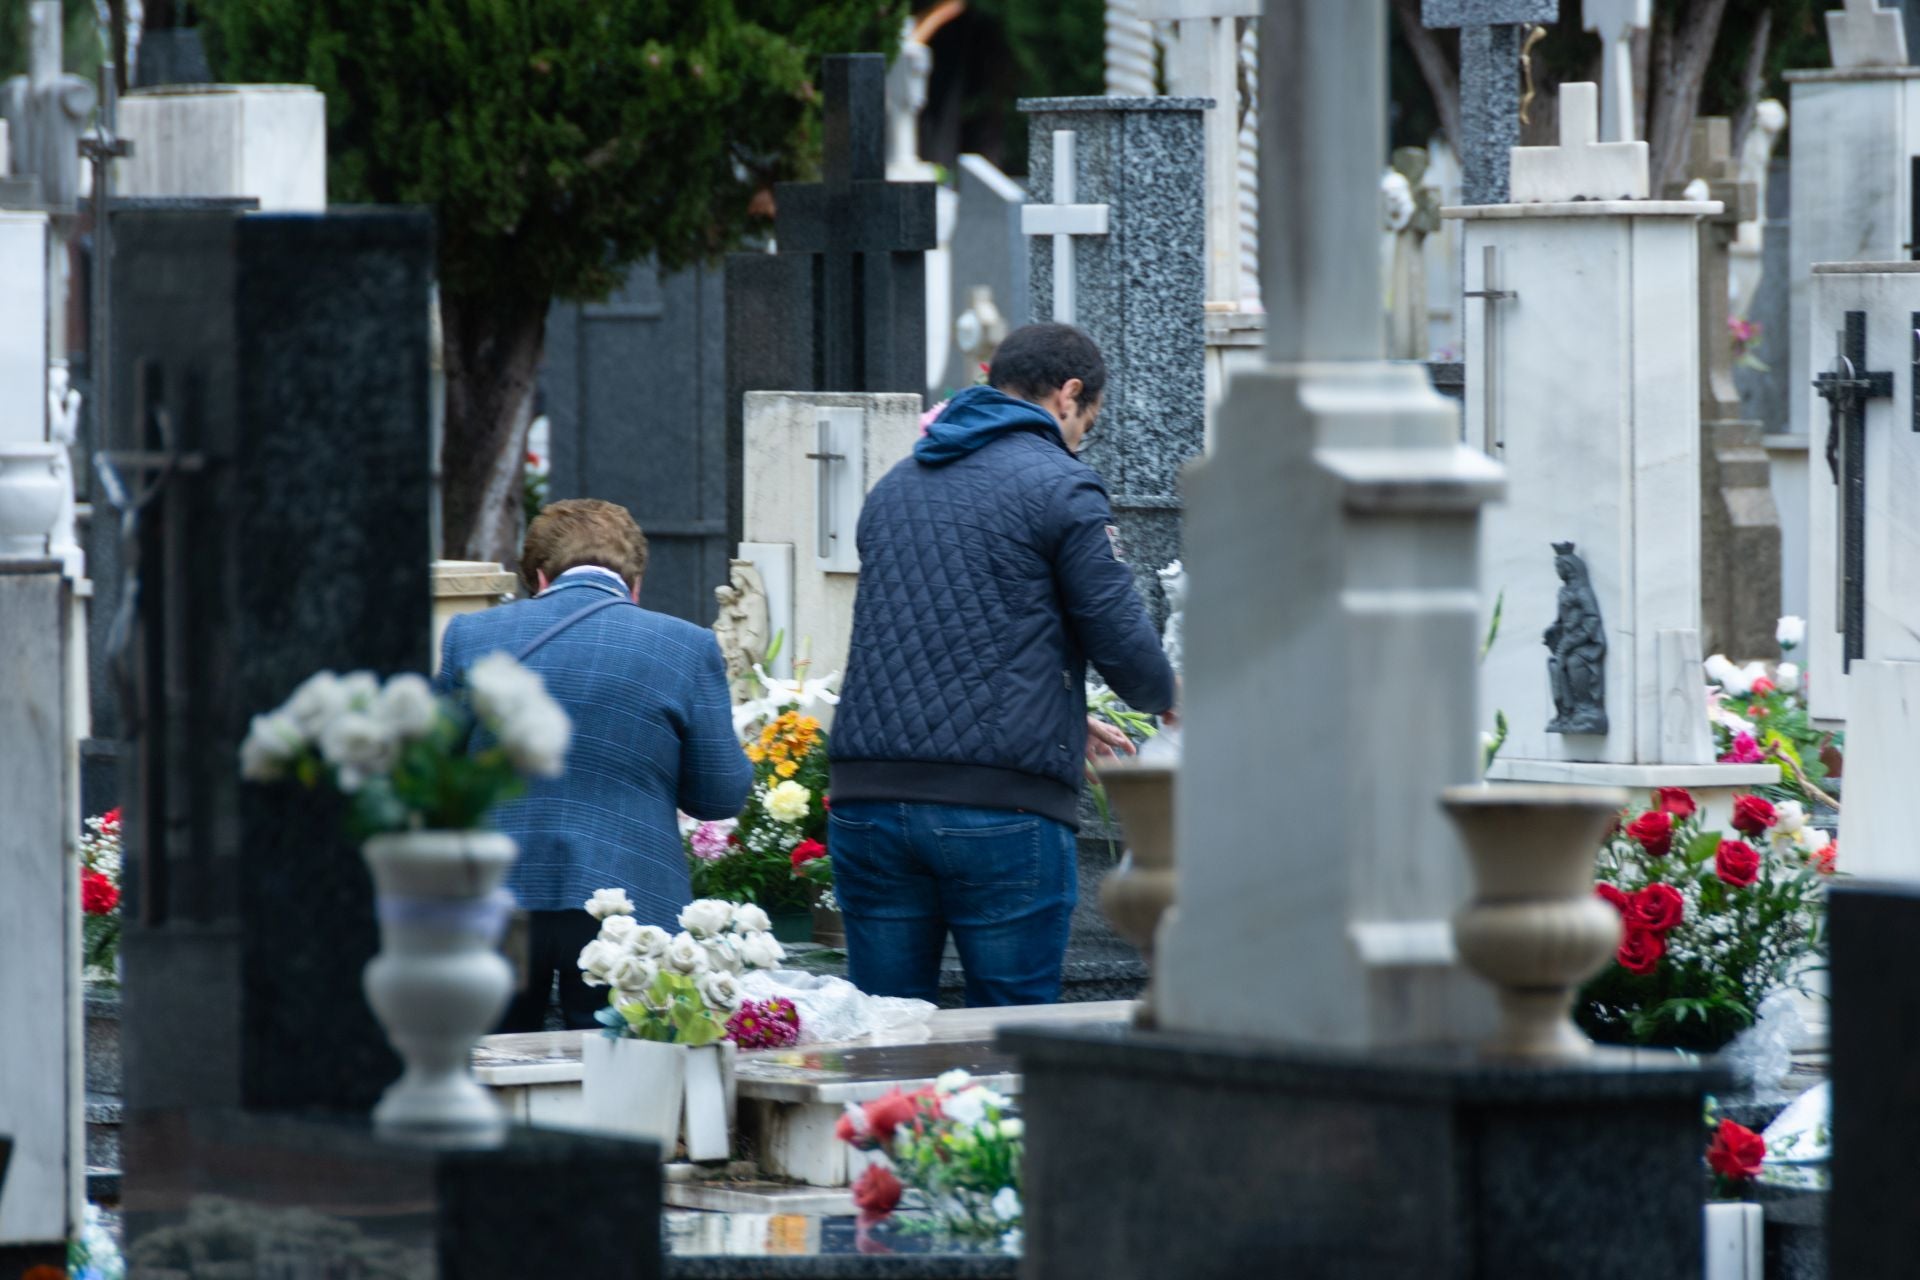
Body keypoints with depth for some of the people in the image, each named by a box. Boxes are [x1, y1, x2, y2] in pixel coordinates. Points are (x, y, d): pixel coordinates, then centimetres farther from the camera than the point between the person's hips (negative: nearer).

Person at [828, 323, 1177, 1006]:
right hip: (1002, 806, -6)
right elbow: (1122, 642, -4)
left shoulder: (895, 486, 21)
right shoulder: (1060, 487, -3)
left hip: (866, 797, 6)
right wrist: (1166, 699, 20)